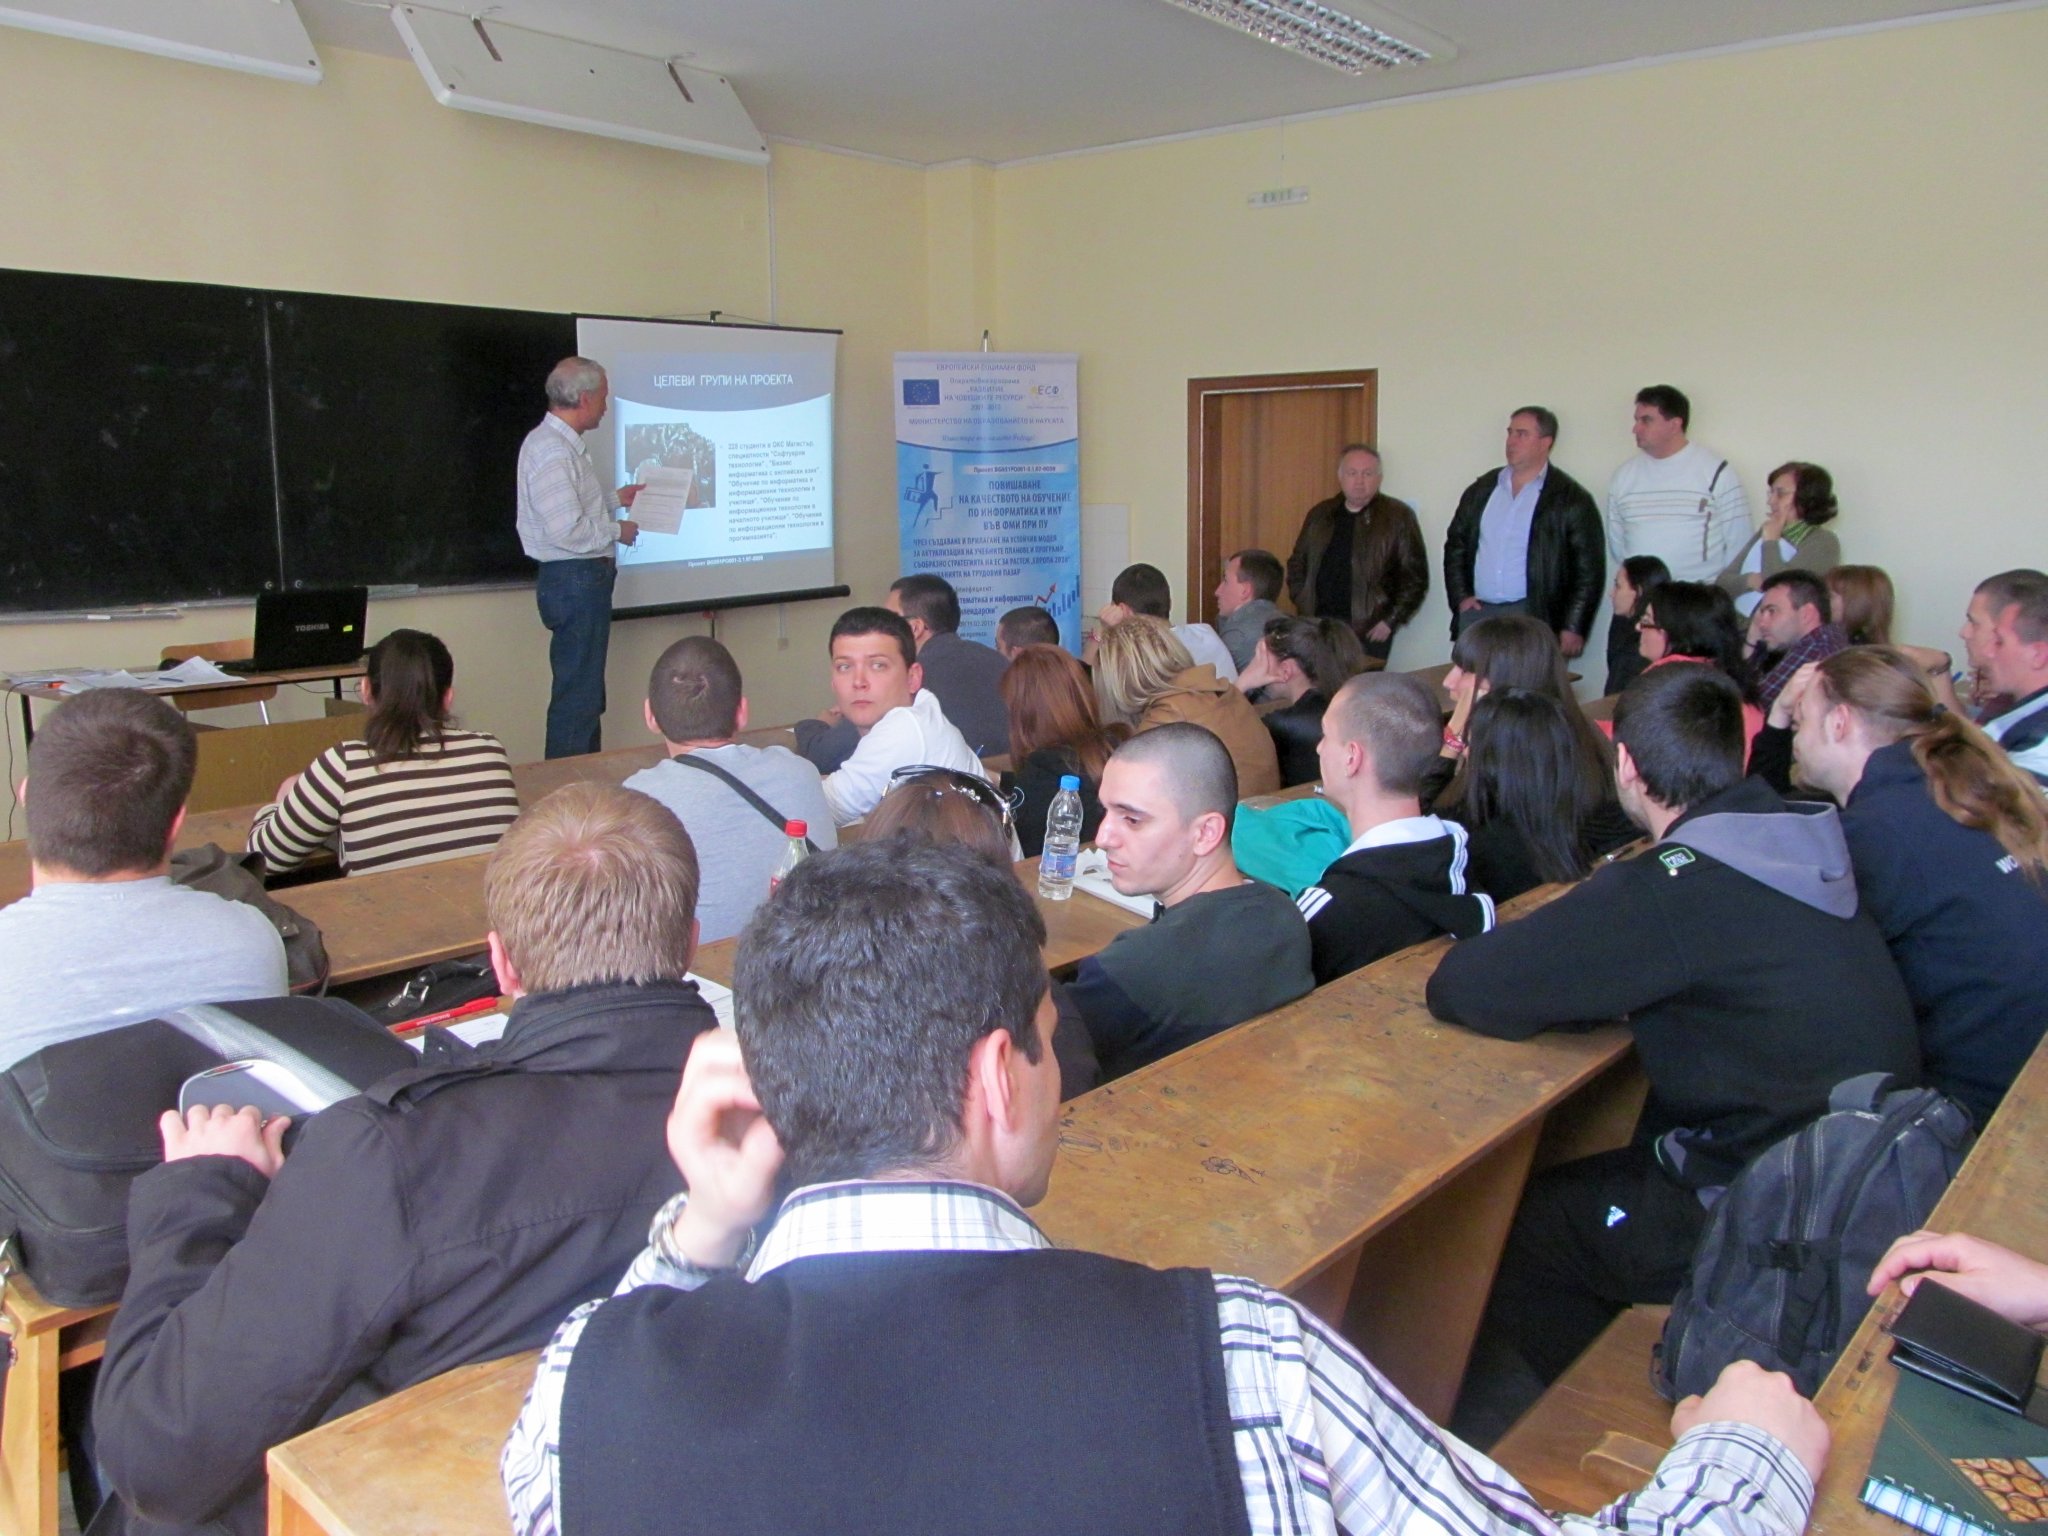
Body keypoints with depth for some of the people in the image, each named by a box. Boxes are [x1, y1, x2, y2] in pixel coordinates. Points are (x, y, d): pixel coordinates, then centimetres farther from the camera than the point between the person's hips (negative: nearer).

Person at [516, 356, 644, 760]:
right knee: (577, 694, -6)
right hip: (574, 579, -11)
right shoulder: (552, 452, -19)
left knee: (588, 692, 17)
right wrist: (616, 530, -12)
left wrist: (616, 498, 24)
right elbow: (567, 529, -25)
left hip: (583, 579, 11)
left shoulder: (564, 445, 14)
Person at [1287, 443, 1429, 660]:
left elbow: (1415, 576, -2)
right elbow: (1297, 564, 19)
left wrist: (1391, 621, -8)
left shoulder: (1398, 517, 0)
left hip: (1369, 632, -3)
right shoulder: (1320, 515, 13)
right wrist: (1303, 606, 7)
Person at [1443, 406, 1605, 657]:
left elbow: (1589, 571, -4)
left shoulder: (1572, 499, -1)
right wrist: (1460, 597, 5)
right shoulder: (1482, 489, 13)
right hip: (1476, 615, 4)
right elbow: (1455, 545, 18)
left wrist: (1573, 630, -10)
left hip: (1533, 618, -4)